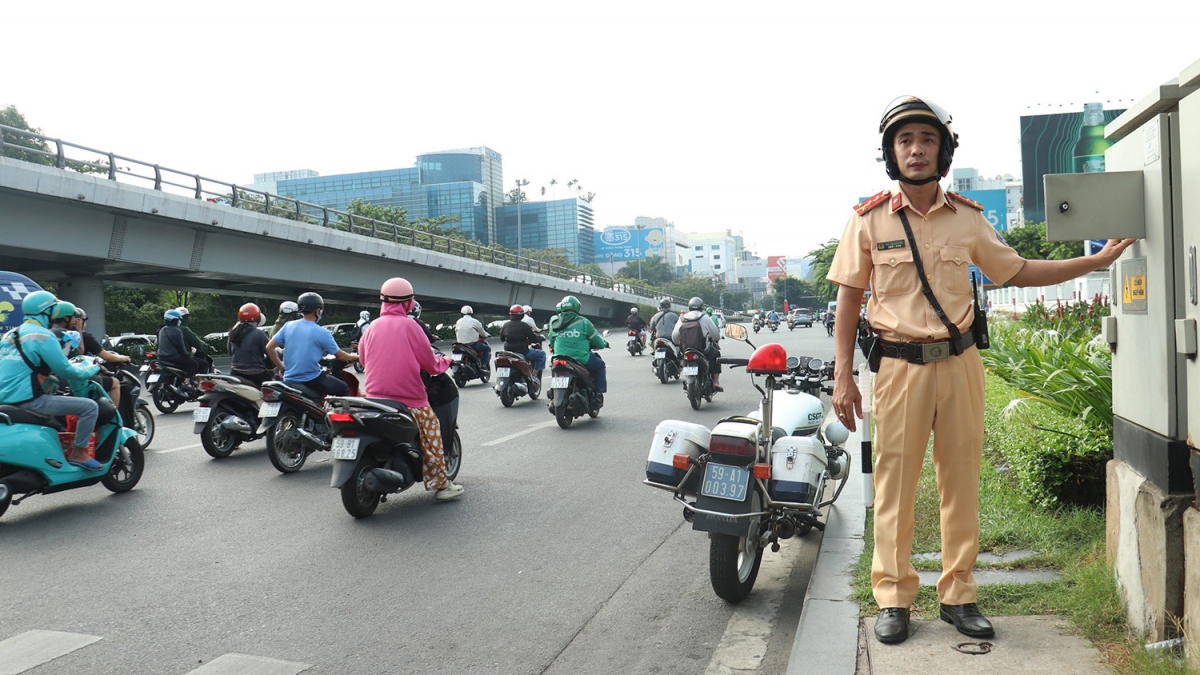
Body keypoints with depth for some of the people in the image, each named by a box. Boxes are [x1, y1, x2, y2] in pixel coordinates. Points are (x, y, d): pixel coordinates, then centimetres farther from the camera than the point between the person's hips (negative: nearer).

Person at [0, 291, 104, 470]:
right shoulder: (42, 335, -10)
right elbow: (65, 371, -11)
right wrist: (91, 369, 6)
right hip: (29, 400, -9)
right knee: (90, 407, -8)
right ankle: (78, 454, -3)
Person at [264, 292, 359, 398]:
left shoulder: (288, 326, 3)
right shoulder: (321, 333, -9)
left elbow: (269, 347, 2)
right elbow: (340, 355, 0)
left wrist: (281, 367, 13)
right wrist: (353, 357, 20)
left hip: (289, 380, 5)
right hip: (311, 380, -5)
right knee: (344, 389, 13)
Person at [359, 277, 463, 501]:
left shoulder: (373, 327, 8)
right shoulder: (409, 325, -6)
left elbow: (363, 357, 18)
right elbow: (429, 361, -4)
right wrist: (443, 362, 16)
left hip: (374, 395, 5)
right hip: (409, 398, -5)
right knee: (431, 436, 4)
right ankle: (441, 484, 5)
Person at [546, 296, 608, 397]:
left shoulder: (554, 322, 2)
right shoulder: (583, 322, -8)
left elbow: (551, 343, 10)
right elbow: (598, 341, 0)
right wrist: (604, 343, 22)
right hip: (582, 360, -4)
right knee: (600, 366, 22)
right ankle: (599, 392, 13)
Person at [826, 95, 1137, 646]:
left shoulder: (967, 218, 7)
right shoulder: (869, 219, -1)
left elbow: (1017, 272, 18)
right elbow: (848, 300, 1)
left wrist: (1098, 260, 14)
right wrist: (842, 377, -4)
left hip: (959, 363, 3)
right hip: (899, 367, -3)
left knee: (961, 481, 7)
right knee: (895, 483, 0)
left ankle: (958, 595, 19)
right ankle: (893, 599, 12)